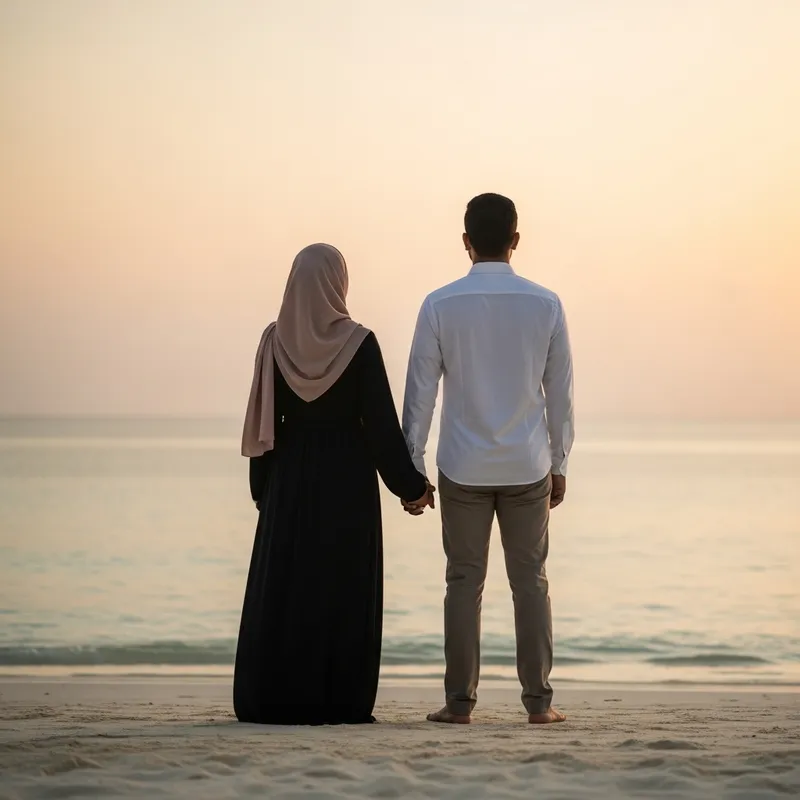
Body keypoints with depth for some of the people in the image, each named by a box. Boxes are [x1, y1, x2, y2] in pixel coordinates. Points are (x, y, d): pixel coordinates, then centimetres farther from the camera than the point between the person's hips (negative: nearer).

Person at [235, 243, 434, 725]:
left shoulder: (275, 341, -2)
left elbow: (265, 420, 2)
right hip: (347, 475, -3)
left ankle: (275, 699, 8)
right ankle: (339, 701, 2)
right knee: (343, 587, 3)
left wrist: (262, 488, 12)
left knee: (283, 584, 7)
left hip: (290, 474, 3)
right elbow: (381, 422, -10)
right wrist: (410, 484, -1)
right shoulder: (358, 342, -10)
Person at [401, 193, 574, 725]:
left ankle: (460, 701, 5)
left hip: (463, 468, -1)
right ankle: (538, 700, 7)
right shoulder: (546, 305, -2)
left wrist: (412, 467, 3)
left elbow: (421, 390, -3)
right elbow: (560, 390, 2)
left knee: (464, 581, 5)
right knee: (530, 581, 7)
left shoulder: (441, 306, -5)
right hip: (528, 467, 1)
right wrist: (559, 463, 11)